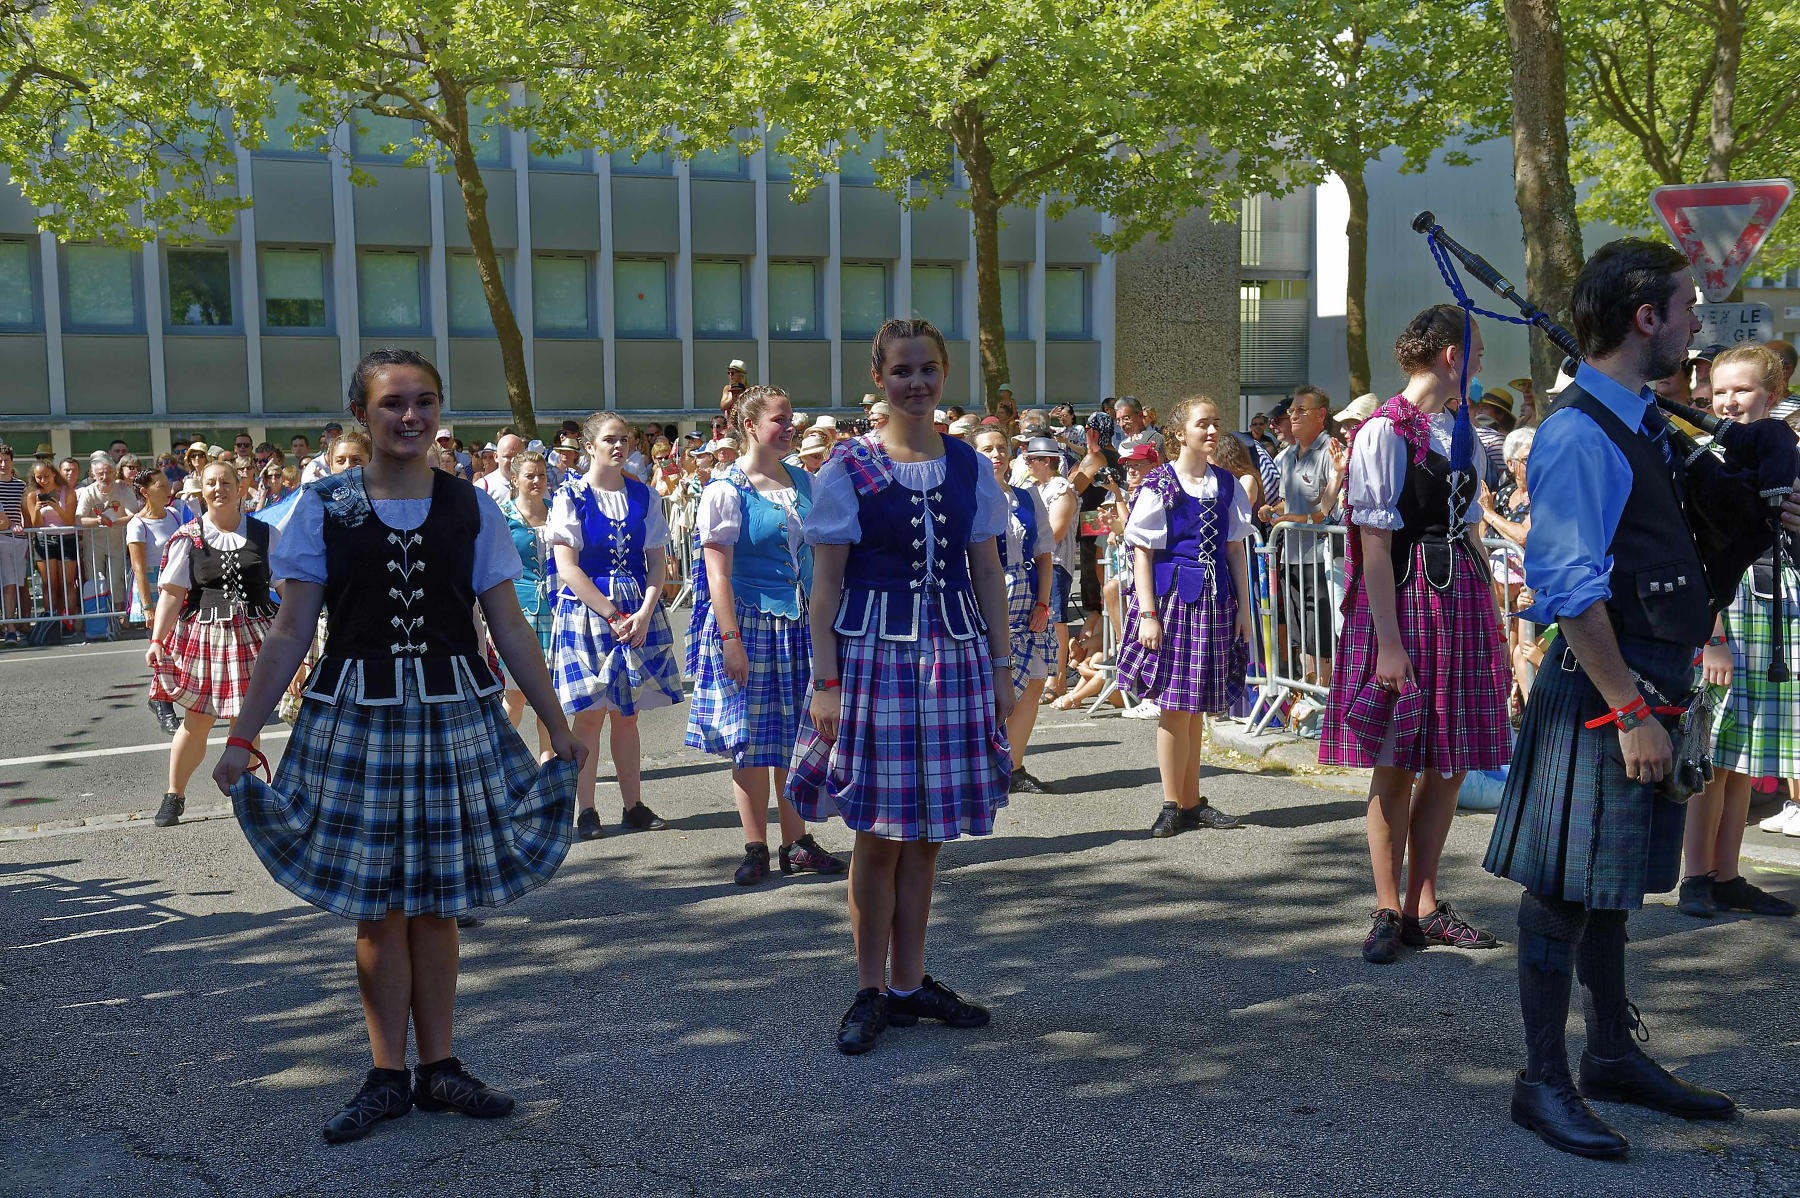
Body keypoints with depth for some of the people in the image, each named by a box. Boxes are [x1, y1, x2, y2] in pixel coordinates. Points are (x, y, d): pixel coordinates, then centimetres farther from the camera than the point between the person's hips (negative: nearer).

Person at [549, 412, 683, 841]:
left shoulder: (643, 495, 8)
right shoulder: (571, 497, -2)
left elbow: (657, 561, 6)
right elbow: (568, 567, -9)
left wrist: (644, 614, -9)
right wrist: (613, 616, -13)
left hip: (638, 614, 3)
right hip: (587, 611, -3)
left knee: (627, 714, 8)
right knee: (590, 715, -1)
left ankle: (634, 805, 15)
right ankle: (585, 811, 7)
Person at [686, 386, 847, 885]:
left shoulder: (804, 482, 10)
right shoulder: (726, 489, -7)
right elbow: (718, 572, -11)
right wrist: (731, 639, -16)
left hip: (801, 623, 5)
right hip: (749, 622, -5)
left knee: (797, 738, 8)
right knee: (751, 740, 1)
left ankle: (797, 843, 18)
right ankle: (755, 848, 12)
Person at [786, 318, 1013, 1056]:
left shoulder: (969, 467, 8)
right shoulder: (848, 470, -3)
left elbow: (988, 575, 11)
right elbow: (826, 584, -4)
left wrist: (1001, 667, 6)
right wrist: (827, 682, -10)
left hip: (953, 656, 3)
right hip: (874, 654, -3)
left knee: (926, 833, 10)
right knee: (878, 835, 2)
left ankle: (909, 983, 24)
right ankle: (872, 992, 17)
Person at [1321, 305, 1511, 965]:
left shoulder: (1461, 433, 14)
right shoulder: (1384, 432, -9)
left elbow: (1470, 533, 17)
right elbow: (1375, 545, -13)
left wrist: (1494, 628, 15)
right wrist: (1389, 642, -18)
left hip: (1460, 601, 7)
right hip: (1402, 600, -7)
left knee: (1449, 762, 9)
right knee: (1396, 765, -1)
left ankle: (1424, 905, 19)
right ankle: (1389, 912, 10)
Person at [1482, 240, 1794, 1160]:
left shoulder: (1644, 425, 13)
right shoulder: (1578, 436, -17)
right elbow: (1572, 589, -21)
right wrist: (1630, 712, -21)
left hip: (1648, 681, 10)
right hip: (1601, 688, -10)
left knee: (1609, 882, 18)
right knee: (1566, 885, -1)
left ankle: (1613, 1056, 32)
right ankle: (1543, 1082, 10)